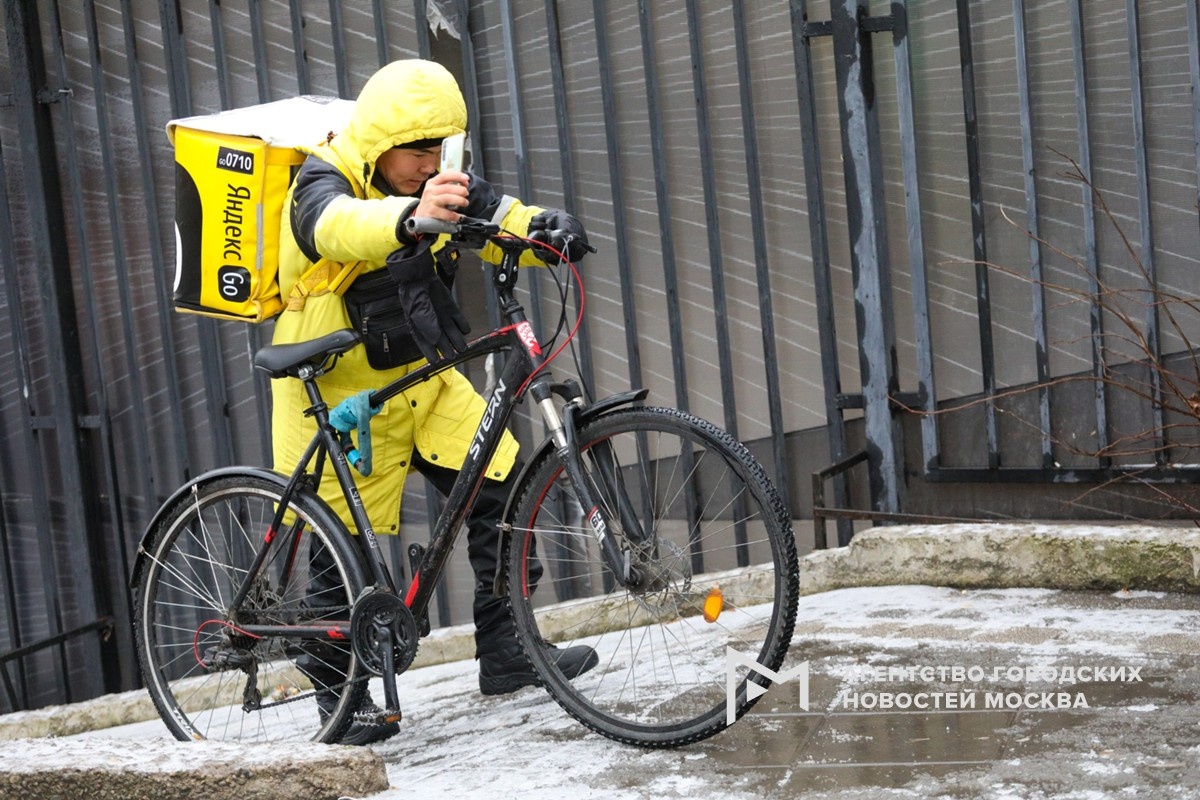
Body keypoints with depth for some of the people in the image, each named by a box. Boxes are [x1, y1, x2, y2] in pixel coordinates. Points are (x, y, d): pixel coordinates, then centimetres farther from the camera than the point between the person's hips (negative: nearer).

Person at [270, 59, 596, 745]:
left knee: (502, 484, -6)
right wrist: (410, 218, -65)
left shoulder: (435, 185, 1)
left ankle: (505, 651, 3)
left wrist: (542, 227, -35)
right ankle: (336, 690, 19)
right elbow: (338, 226, -43)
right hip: (341, 392, -6)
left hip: (420, 379, 6)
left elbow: (497, 223, -9)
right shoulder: (325, 181, -20)